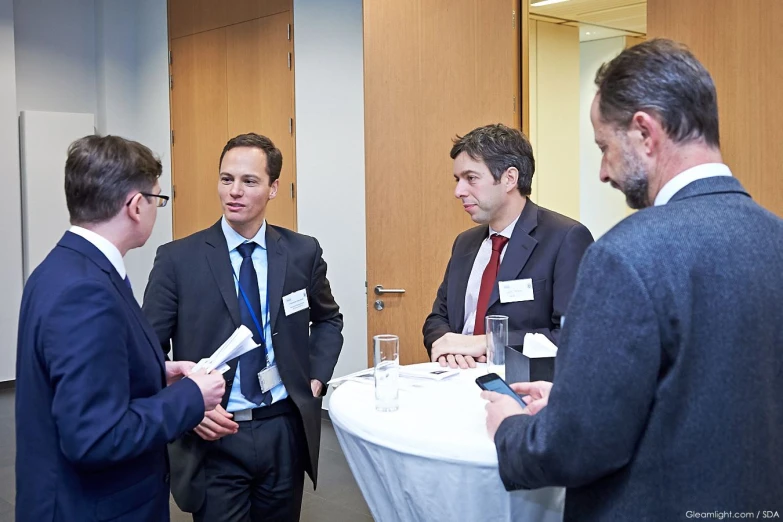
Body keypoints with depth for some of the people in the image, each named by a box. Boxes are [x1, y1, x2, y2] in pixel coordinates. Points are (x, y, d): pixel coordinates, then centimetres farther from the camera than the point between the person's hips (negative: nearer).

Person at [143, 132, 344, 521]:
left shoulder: (303, 252, 0)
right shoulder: (178, 259, -7)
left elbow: (328, 319, 17)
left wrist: (316, 378, 3)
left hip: (286, 430, 3)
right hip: (214, 437, -2)